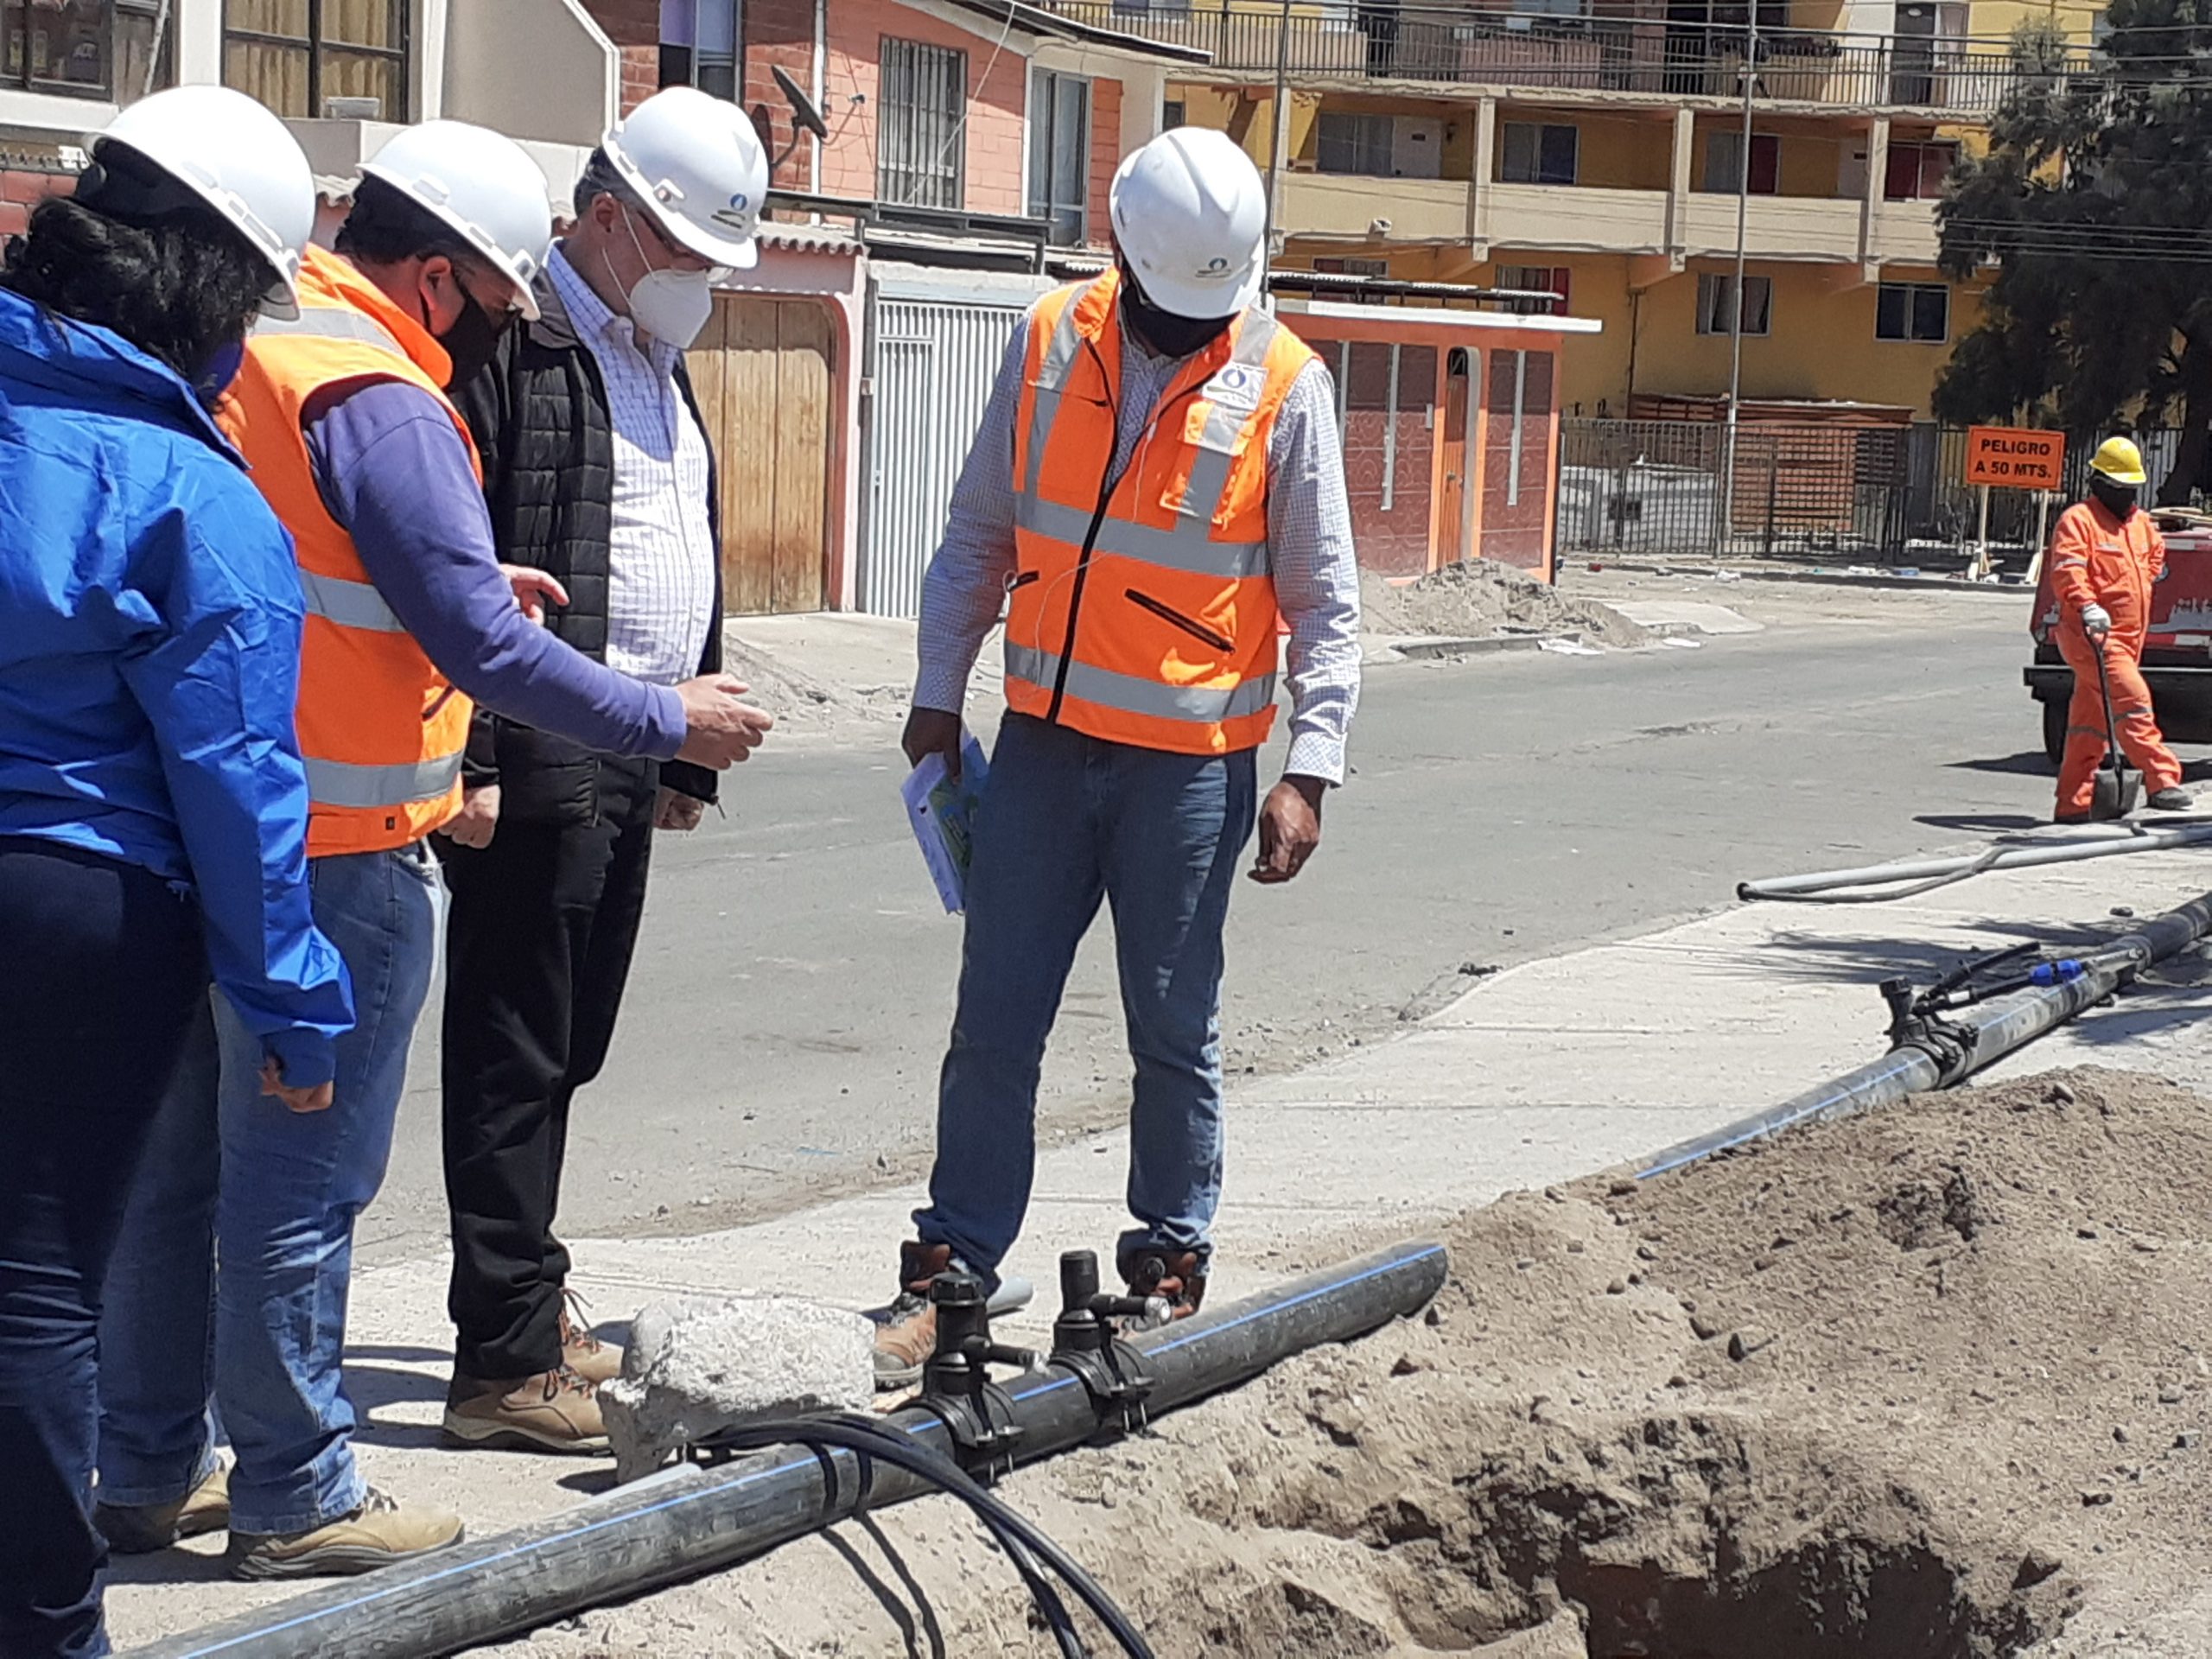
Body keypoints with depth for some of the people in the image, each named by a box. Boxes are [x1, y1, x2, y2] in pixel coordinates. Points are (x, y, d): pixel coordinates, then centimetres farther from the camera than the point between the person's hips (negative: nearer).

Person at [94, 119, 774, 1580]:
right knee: (302, 1183, 1)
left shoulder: (239, 351, 9)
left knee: (180, 1159, 17)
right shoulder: (380, 402, -17)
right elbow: (487, 650, -19)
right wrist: (673, 722, -8)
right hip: (335, 854, -9)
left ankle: (148, 1467, 27)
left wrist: (454, 581, 21)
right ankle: (299, 1500, 12)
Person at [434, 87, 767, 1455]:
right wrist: (464, 762, -20)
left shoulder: (657, 361, 20)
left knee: (565, 1052, 15)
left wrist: (686, 752, 23)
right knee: (515, 1060, -5)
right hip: (538, 764, -9)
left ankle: (529, 1301, 26)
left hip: (630, 766, 9)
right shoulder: (516, 340, -10)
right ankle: (505, 1364, -1)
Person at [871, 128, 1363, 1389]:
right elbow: (981, 533, 11)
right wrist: (938, 697, 9)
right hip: (1044, 743, 3)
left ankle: (1170, 1262, 20)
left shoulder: (1285, 385, -6)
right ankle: (952, 1269, 12)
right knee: (995, 1019, 4)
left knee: (1175, 1027, 6)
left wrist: (1310, 773, -10)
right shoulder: (1051, 342, 2)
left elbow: (1325, 603, -3)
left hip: (1192, 761, -3)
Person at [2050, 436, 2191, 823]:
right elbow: (2066, 570, -21)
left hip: (2129, 637, 8)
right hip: (2091, 634, -8)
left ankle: (2073, 803, 13)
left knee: (2090, 720, 10)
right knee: (2132, 698, -21)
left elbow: (2155, 554, 40)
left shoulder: (2141, 523, 19)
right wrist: (2086, 605, -37)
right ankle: (2162, 781, -24)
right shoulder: (2078, 520, -7)